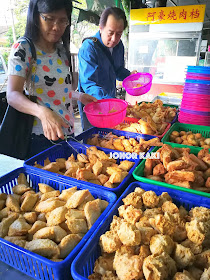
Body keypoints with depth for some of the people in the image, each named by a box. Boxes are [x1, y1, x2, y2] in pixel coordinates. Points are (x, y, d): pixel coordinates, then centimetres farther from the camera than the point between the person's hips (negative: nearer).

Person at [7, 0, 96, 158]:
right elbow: (13, 95, -21)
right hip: (41, 136, -6)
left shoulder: (62, 51, 10)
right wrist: (42, 112, -39)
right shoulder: (23, 49, -9)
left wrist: (79, 96, 3)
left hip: (67, 132, 7)